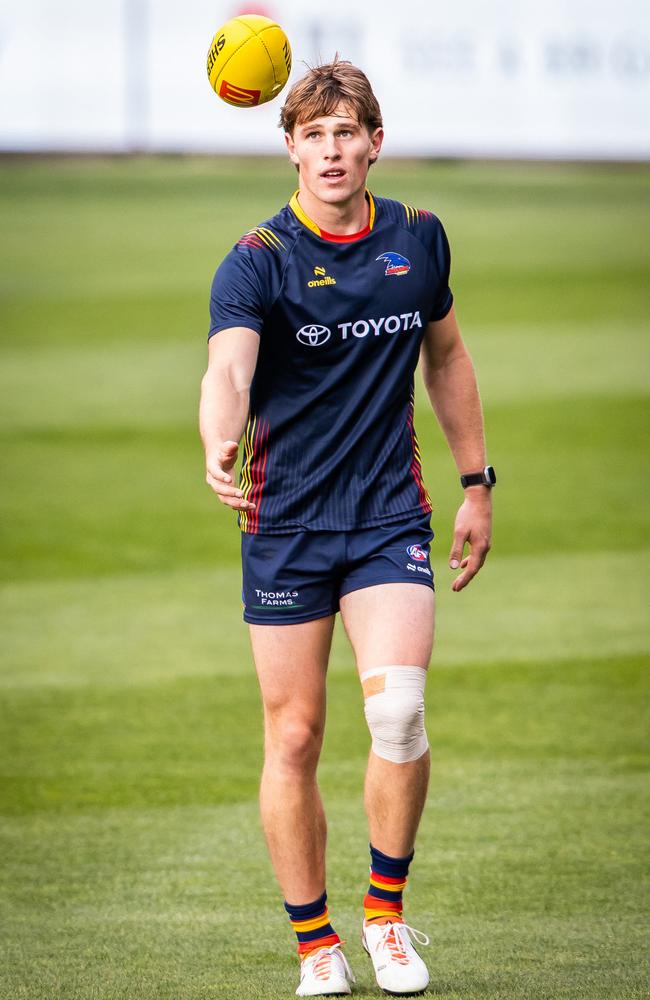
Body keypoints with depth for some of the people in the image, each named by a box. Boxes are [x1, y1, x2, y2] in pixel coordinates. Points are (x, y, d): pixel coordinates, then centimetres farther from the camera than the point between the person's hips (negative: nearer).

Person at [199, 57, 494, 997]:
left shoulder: (419, 239, 3)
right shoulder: (257, 262, -11)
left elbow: (446, 356, 19)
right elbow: (228, 368, -29)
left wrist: (476, 483, 17)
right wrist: (220, 446, -50)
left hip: (390, 516, 1)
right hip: (285, 523, -1)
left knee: (398, 709, -18)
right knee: (293, 738, 1)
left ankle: (387, 910, 2)